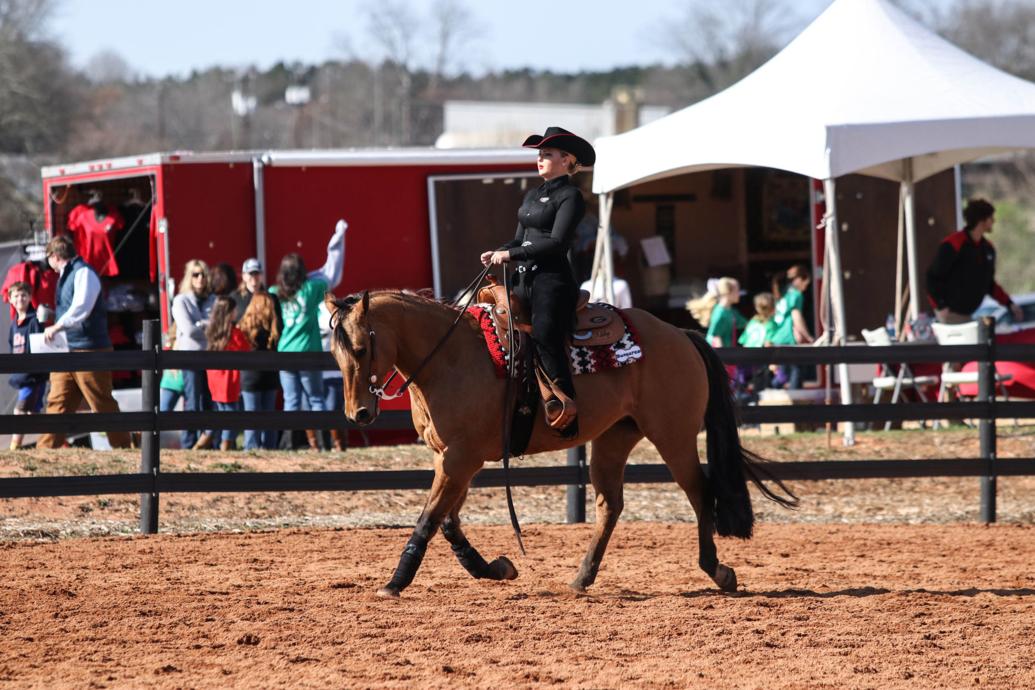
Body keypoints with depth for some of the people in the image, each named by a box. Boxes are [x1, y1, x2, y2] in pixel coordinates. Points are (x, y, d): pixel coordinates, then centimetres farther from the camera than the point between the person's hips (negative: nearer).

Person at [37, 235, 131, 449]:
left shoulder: (83, 273, -12)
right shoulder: (65, 276, 17)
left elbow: (81, 308, -25)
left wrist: (57, 327, -25)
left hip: (89, 350, -9)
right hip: (67, 351, 9)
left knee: (103, 406, -1)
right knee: (57, 403, 3)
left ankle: (123, 448, 8)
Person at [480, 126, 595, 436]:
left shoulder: (570, 197, -5)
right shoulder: (532, 195, 21)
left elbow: (556, 242, -15)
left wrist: (511, 254, -16)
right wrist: (497, 253, 1)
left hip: (552, 280, -9)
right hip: (524, 279, 9)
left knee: (544, 335, -24)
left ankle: (567, 406, -26)